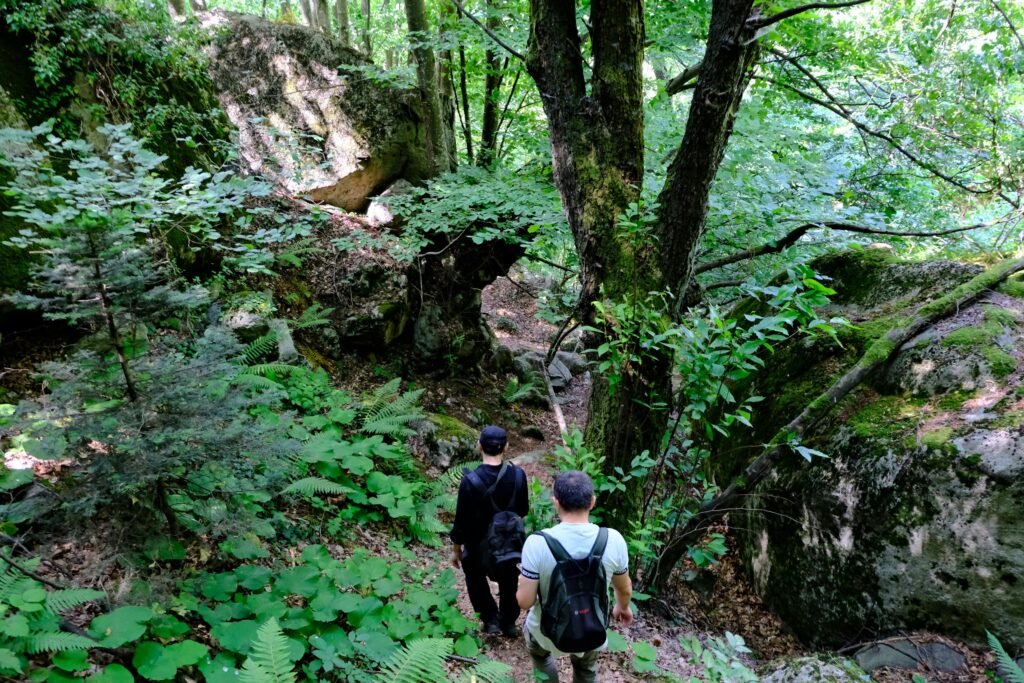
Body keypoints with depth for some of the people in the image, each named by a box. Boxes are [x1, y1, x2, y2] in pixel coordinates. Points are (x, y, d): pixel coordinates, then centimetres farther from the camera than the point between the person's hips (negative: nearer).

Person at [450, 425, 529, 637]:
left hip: (478, 546, -3)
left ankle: (491, 620, 25)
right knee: (508, 583, 27)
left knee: (476, 579, 27)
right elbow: (523, 510, -3)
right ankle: (509, 623, 40)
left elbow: (461, 521, -19)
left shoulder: (471, 480, -29)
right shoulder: (518, 475, -19)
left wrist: (456, 550, -3)